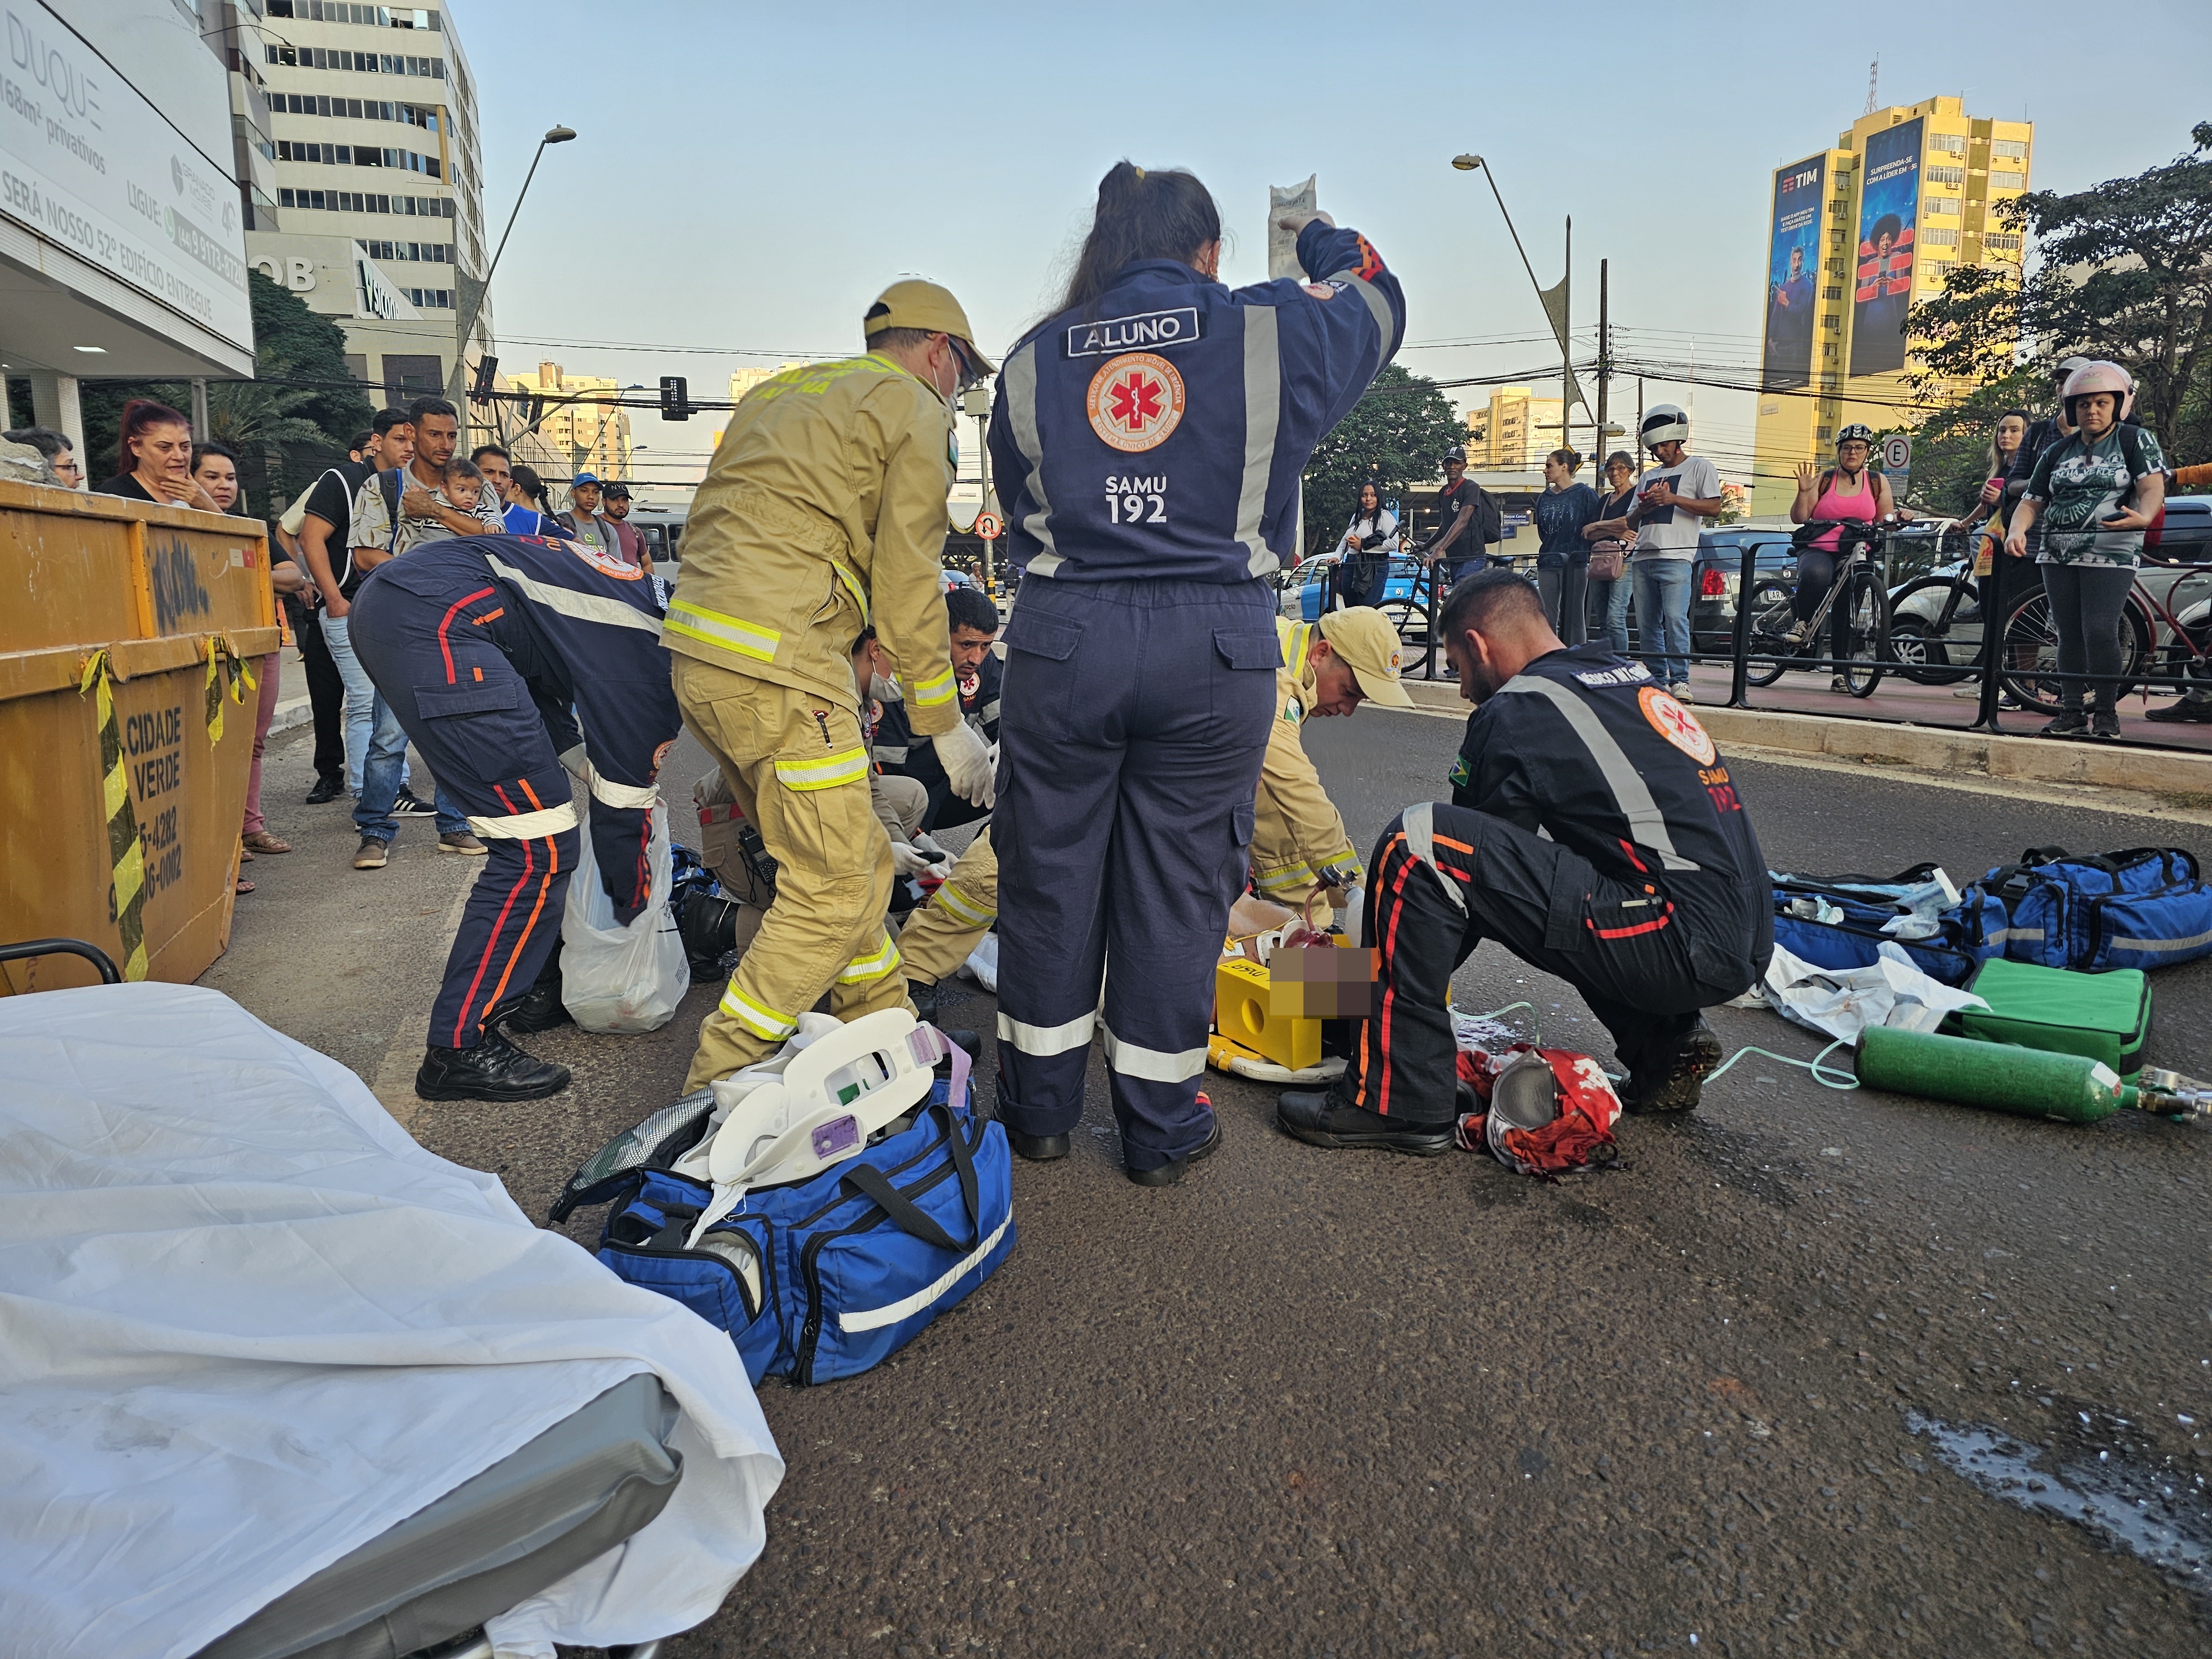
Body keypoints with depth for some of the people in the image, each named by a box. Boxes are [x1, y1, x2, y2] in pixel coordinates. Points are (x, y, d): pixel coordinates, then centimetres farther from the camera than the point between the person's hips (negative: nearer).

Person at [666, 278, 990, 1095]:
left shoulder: (775, 395, 27)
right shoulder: (915, 409, 2)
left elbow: (707, 528, 25)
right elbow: (908, 583, -4)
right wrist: (945, 722, 1)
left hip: (696, 651, 9)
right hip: (780, 666, -9)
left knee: (858, 864, 17)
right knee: (833, 896, -4)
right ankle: (716, 1087, 0)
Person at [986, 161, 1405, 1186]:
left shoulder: (1032, 359, 11)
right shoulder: (1268, 334, 5)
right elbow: (1377, 304, 25)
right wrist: (1323, 238, 44)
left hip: (1062, 642, 2)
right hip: (1215, 650, -1)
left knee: (1046, 874, 13)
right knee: (1176, 884, 8)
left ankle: (1038, 1108, 27)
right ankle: (1160, 1129, 20)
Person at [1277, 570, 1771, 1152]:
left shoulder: (1514, 712, -5)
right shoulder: (1632, 676, 20)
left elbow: (1471, 855, 4)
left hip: (1685, 943, -9)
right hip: (1745, 942, 9)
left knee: (1416, 841, -14)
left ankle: (1394, 1102, -9)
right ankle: (1663, 1045, 20)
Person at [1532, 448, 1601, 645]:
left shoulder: (1585, 494, 0)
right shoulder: (1544, 498, 14)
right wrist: (1548, 552, 9)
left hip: (1575, 563, -5)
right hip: (1548, 563, 5)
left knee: (1574, 617, -1)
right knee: (1547, 618, 4)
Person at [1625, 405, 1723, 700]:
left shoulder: (1698, 466, 8)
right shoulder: (1648, 476, 26)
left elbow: (1714, 507, -3)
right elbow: (1630, 521, 25)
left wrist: (1673, 499, -12)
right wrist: (1642, 508, 2)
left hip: (1675, 557, -6)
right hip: (1643, 558, 7)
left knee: (1675, 620, -15)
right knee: (1647, 624, 3)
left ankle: (1680, 681, -13)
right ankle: (1658, 680, 8)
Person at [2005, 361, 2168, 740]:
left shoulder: (2135, 440, 3)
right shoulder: (2057, 452, 15)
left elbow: (2153, 486, -11)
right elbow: (2032, 502, 12)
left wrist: (2143, 517, -33)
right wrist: (2017, 531, -10)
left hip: (2111, 555, -4)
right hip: (2058, 555, 4)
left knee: (2099, 631, -13)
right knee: (2069, 635, 6)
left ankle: (2107, 713, -1)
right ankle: (2071, 712, 12)